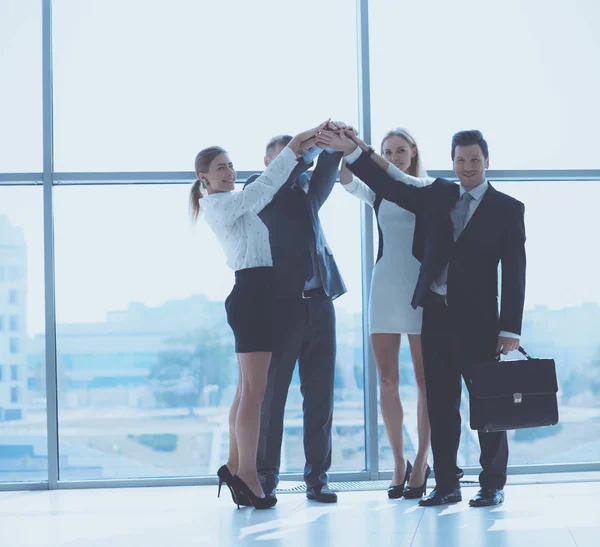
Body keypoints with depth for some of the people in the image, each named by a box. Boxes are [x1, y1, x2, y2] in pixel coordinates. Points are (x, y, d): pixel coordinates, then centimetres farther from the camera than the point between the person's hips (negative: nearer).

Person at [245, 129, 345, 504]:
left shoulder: (307, 191, 19)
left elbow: (327, 170, 4)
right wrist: (314, 142, -21)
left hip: (319, 303, 5)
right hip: (281, 303, -5)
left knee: (320, 395, 4)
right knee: (270, 394, 1)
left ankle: (317, 476, 9)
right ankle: (265, 477, 7)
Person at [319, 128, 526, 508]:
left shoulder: (508, 209, 0)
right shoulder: (437, 196, 11)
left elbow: (514, 273, -3)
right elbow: (389, 187, 9)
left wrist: (510, 328, -9)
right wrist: (352, 151, -1)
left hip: (477, 318, -4)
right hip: (436, 312, 4)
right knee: (440, 403, 7)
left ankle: (493, 484, 11)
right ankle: (447, 484, 13)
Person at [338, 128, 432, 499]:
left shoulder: (427, 186, 3)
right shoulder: (377, 192, 13)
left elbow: (402, 181, -19)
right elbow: (348, 180, -6)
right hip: (385, 287, 4)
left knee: (425, 378, -1)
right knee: (387, 380, 2)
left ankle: (421, 464, 4)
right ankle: (399, 464, 9)